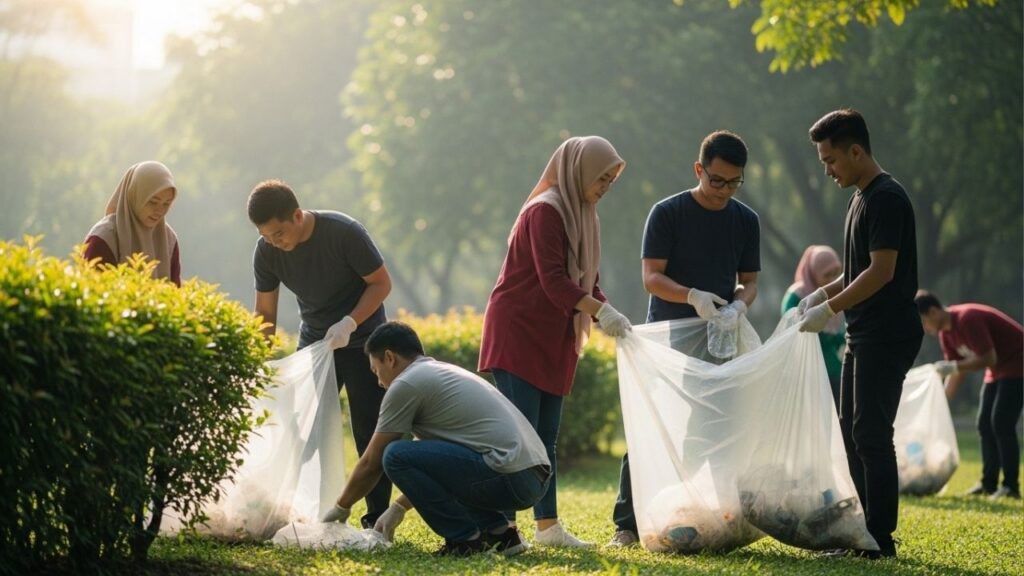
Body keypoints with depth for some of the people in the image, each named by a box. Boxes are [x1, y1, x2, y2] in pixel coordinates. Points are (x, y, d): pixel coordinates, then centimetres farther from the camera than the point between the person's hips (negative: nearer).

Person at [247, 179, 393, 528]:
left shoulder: (345, 233, -25)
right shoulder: (266, 252, -13)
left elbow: (381, 283, -16)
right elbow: (265, 314, -4)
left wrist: (349, 323, -29)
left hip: (360, 340, -4)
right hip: (314, 342, 4)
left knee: (369, 433, -5)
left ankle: (377, 519, 0)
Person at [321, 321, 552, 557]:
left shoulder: (406, 384, -2)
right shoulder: (443, 372, 26)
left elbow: (371, 462, 6)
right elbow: (425, 461, 36)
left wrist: (341, 507, 21)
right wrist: (398, 508, 39)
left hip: (508, 477, -9)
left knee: (396, 456, -8)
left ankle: (466, 539, -3)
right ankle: (498, 531, 14)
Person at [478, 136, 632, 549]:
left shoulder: (580, 216, 15)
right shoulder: (545, 211, -14)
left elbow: (585, 282, 15)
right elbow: (553, 280, -23)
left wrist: (612, 317, -3)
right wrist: (601, 311, -30)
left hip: (553, 339, 9)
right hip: (518, 332, -9)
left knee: (545, 435, 9)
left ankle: (548, 525, 12)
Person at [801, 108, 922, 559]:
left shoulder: (886, 198, -15)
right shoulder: (862, 198, 16)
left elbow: (881, 272, -21)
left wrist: (831, 309, -18)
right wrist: (821, 294, 11)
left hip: (887, 335, -10)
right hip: (864, 335, 10)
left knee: (870, 433, -10)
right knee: (852, 430, 11)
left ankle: (881, 539, -7)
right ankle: (867, 535, 16)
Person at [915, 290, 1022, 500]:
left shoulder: (967, 320, -27)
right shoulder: (946, 332, 3)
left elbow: (989, 358, -28)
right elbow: (958, 371, 9)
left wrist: (952, 366, -28)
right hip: (997, 370, 10)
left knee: (1001, 423, -16)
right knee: (985, 424, 8)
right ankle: (989, 483, 12)